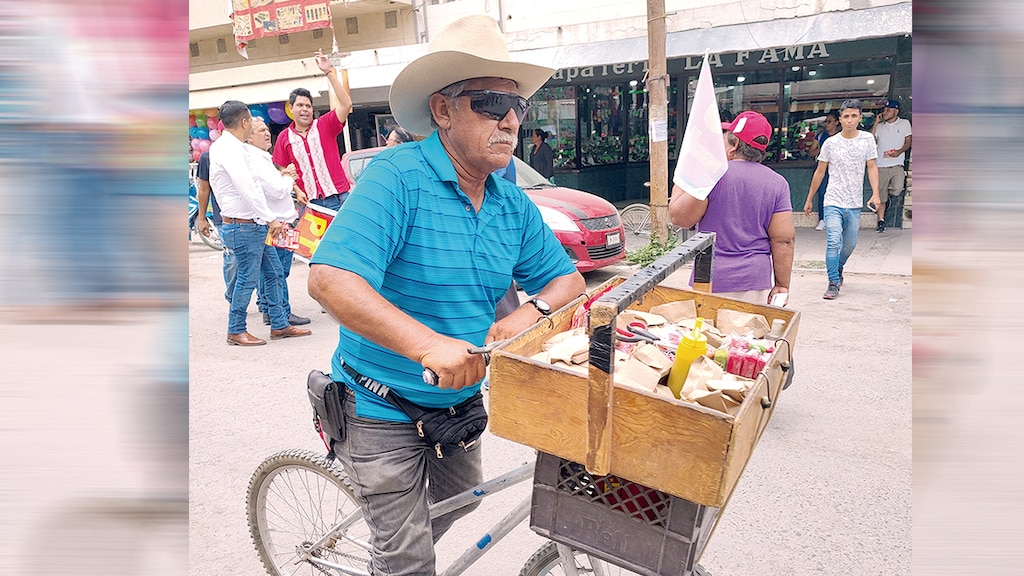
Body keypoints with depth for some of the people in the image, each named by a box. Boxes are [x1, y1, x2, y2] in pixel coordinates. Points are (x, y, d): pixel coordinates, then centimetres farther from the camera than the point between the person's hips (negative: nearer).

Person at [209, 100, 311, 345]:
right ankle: (236, 331, 12)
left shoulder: (224, 146, 15)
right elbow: (247, 188, -25)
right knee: (247, 279, -1)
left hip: (254, 224, 10)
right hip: (243, 226, -10)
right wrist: (271, 218, -24)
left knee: (274, 272, 12)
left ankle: (279, 325, 19)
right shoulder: (229, 149, -17)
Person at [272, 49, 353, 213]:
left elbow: (346, 104, -12)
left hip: (339, 197, -1)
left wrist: (329, 72, -14)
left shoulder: (325, 125, 2)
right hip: (310, 202, 1)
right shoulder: (284, 137, 7)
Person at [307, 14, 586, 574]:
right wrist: (428, 344, -43)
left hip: (459, 400, 7)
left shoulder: (513, 205, -1)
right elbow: (330, 280, -33)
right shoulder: (397, 176, -23)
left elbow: (567, 279, 6)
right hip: (382, 408, -7)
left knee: (459, 502, 29)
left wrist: (530, 312, -17)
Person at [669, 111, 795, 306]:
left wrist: (680, 180, 7)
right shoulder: (777, 183, 3)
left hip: (712, 281, -4)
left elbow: (679, 217, -6)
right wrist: (782, 286, 7)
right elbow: (784, 240, 1)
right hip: (756, 282, 4)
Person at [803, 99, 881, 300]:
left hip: (855, 204, 2)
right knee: (833, 242, -15)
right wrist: (809, 199, 9)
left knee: (850, 244, 13)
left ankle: (838, 269, 40)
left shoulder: (867, 139, 3)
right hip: (833, 202, -2)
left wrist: (875, 193, -12)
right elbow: (820, 172, 6)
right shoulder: (830, 143, -1)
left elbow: (872, 167, 3)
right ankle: (833, 283, -7)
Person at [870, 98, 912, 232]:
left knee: (897, 190, -22)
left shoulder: (904, 123, 10)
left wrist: (899, 151, -13)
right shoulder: (880, 126, 15)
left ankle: (888, 195, 13)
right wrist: (876, 123, -1)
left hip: (897, 165, -2)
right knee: (880, 196, -1)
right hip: (881, 166, 2)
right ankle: (881, 221, 7)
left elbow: (908, 141, 6)